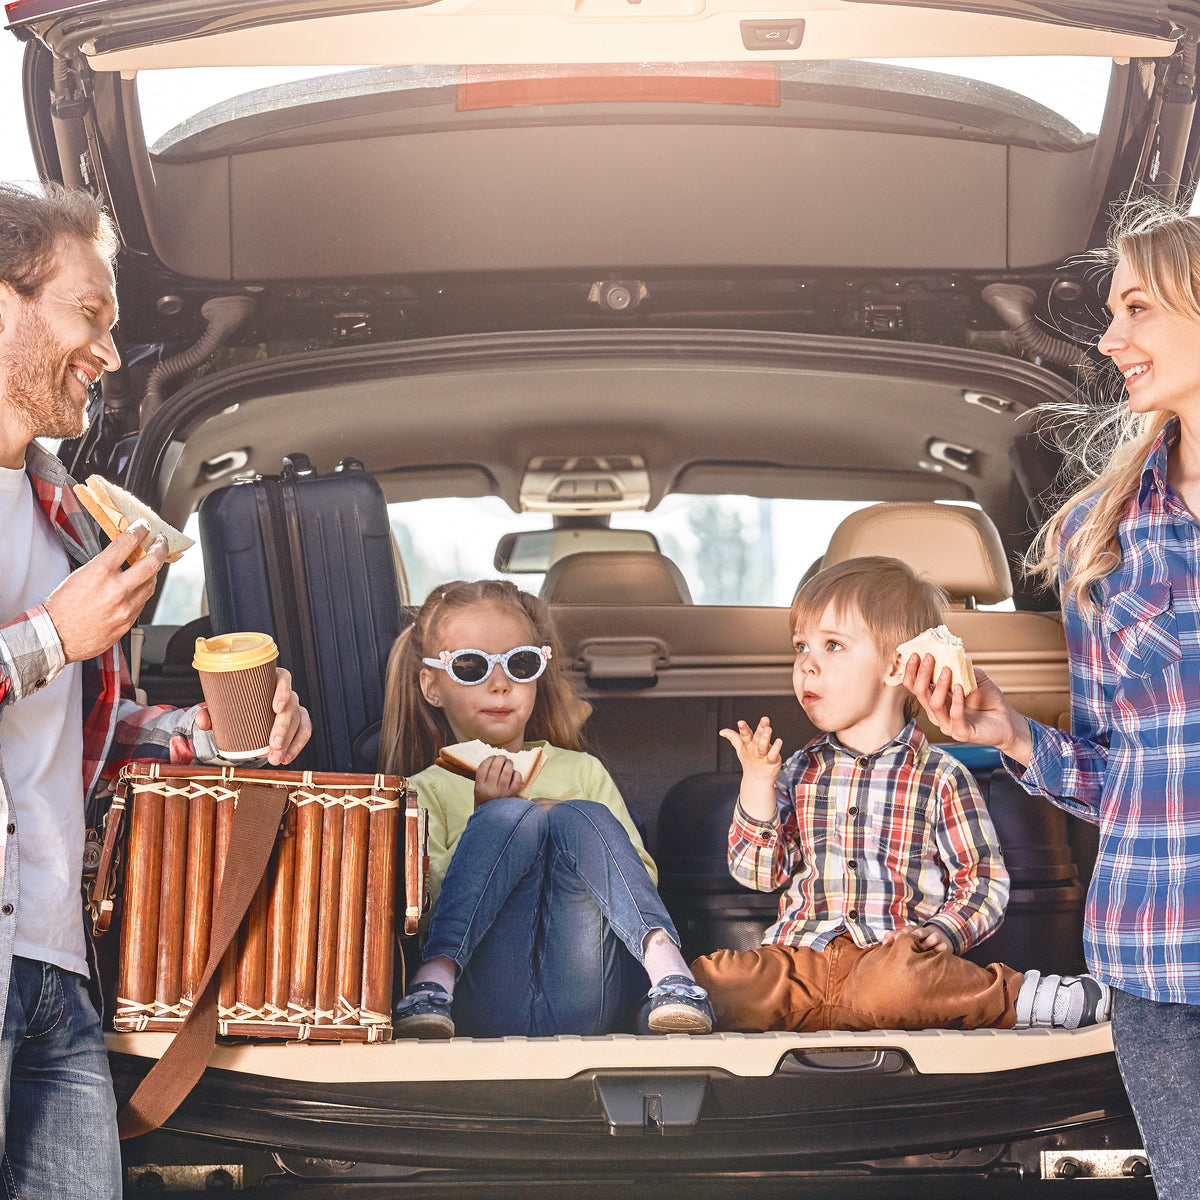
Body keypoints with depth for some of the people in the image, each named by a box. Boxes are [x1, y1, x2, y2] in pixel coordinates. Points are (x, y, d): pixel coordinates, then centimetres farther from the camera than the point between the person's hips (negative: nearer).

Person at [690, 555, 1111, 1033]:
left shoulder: (940, 777, 5)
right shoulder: (799, 771, 16)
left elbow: (984, 879, 7)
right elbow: (759, 871, 11)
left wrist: (944, 931, -12)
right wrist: (758, 783, 0)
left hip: (890, 953, -1)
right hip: (799, 954, 2)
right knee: (712, 980, -30)